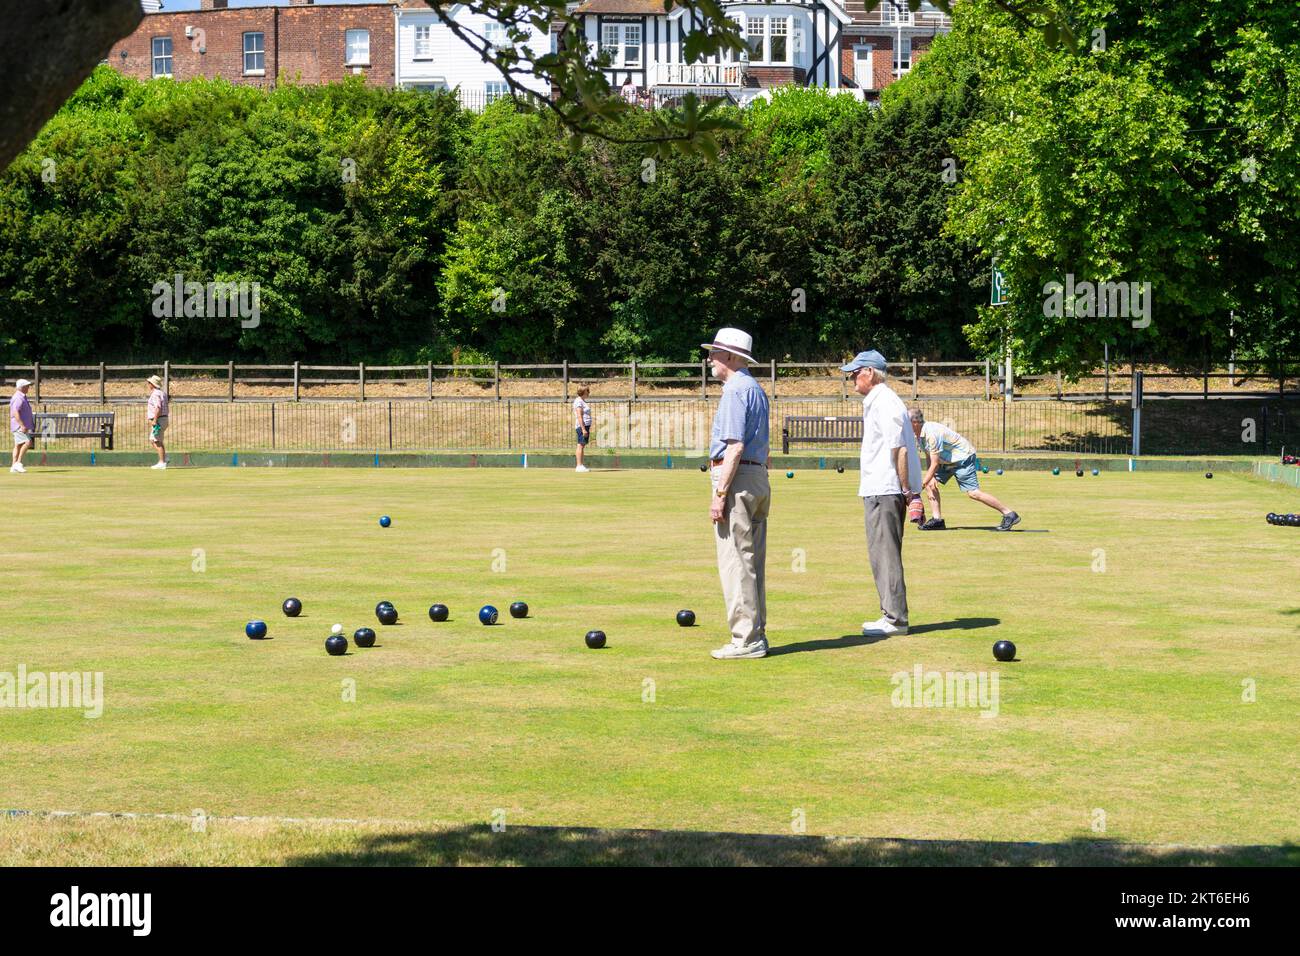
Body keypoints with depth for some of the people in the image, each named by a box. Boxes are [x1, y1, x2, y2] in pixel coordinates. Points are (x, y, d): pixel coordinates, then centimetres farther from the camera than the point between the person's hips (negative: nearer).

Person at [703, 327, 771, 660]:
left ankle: (746, 640, -9)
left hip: (736, 479, -10)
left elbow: (736, 446, -20)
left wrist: (720, 494, -21)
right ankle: (755, 635, 15)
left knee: (735, 562, -8)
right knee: (752, 563, 12)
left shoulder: (735, 390, -13)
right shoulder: (756, 389, 19)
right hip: (759, 479, 10)